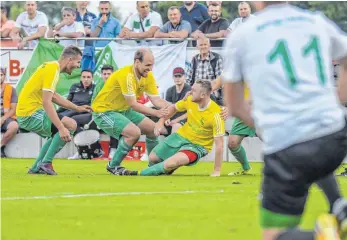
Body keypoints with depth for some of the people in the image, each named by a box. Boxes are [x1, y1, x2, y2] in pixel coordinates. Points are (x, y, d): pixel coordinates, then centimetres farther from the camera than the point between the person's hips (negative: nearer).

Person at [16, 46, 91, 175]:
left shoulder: (51, 67, 14)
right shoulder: (52, 70, -17)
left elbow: (53, 96, 28)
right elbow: (47, 102, -25)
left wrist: (77, 108, 27)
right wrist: (61, 128, -28)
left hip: (24, 113, 10)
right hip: (30, 114, -10)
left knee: (58, 134, 25)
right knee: (70, 125, -16)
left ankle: (36, 168, 25)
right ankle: (46, 163, -10)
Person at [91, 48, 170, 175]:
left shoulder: (148, 76, -3)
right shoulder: (126, 75, -29)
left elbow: (156, 100, -6)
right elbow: (133, 104, -30)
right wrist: (156, 113, -35)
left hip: (123, 111, 9)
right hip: (104, 111, -9)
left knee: (152, 128, 5)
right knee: (134, 132, -26)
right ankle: (113, 166, -9)